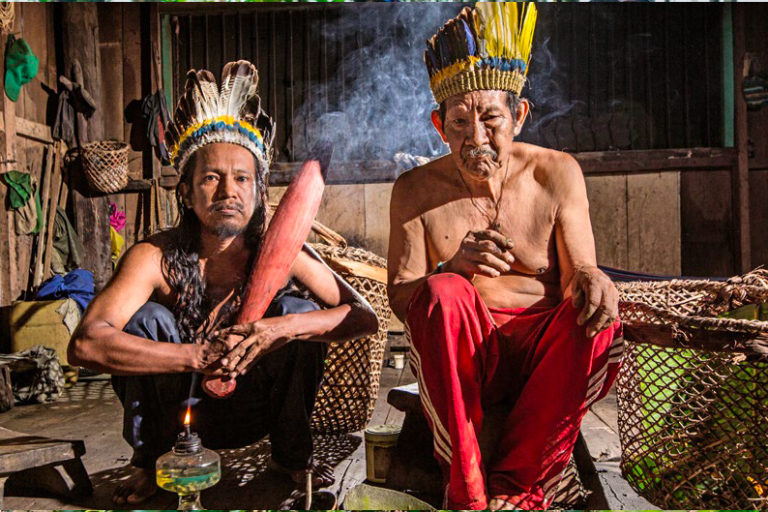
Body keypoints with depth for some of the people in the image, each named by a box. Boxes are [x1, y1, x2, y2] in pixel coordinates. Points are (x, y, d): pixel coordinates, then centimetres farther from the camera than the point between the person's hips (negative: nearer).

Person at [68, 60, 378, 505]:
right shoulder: (156, 257, -24)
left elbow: (364, 317, -24)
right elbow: (86, 344, -36)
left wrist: (281, 328, -40)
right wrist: (200, 356, -44)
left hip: (246, 411, 1)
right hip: (172, 401, 0)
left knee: (299, 310, -23)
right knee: (148, 318, -27)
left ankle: (292, 452, 1)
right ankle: (149, 462, -2)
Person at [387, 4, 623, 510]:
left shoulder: (556, 174, 0)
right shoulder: (416, 190, -3)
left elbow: (578, 271, 1)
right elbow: (400, 299, -6)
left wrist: (591, 278, -25)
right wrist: (451, 269, -27)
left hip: (542, 350, 2)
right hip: (462, 357, -1)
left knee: (597, 315, -29)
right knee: (443, 292, -31)